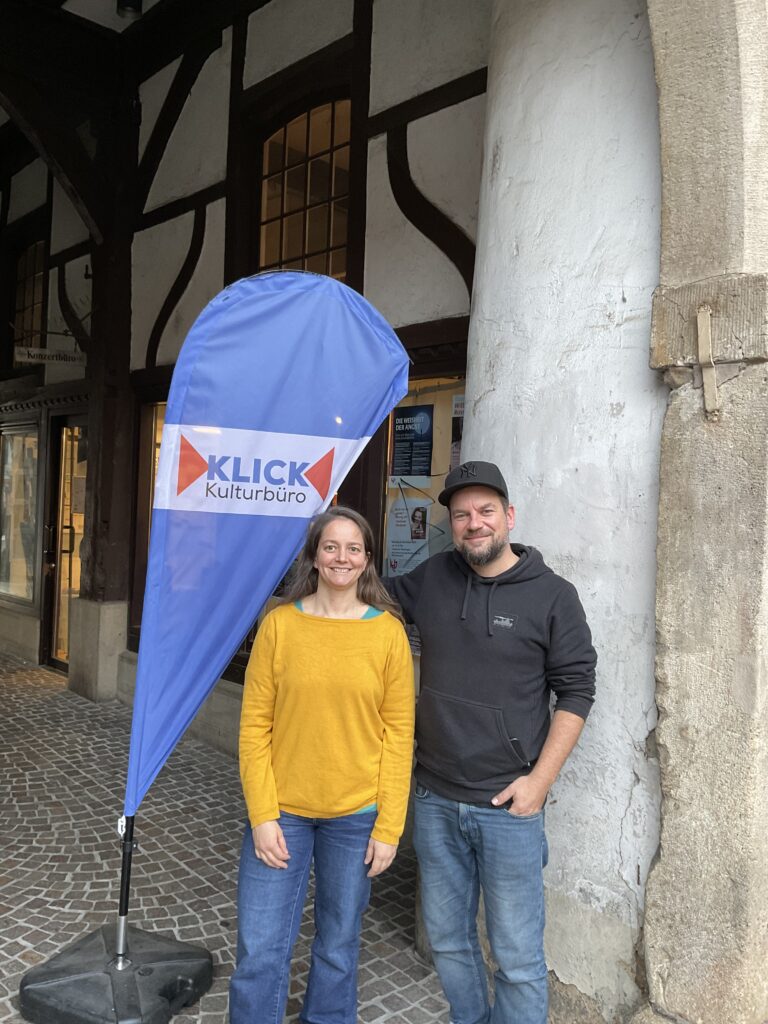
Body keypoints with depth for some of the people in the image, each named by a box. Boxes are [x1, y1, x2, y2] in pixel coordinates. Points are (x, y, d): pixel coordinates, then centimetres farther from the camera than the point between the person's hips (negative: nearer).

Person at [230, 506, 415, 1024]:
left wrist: (388, 826, -4)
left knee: (338, 950, 16)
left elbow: (398, 734, -3)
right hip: (282, 811, 0)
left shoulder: (388, 631, -5)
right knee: (260, 953, 6)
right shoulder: (280, 623, -5)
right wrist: (262, 816, -7)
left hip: (356, 816, 0)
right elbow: (255, 726, -3)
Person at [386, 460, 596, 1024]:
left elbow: (576, 692, -5)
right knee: (447, 938, 20)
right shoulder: (433, 577, 1)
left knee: (518, 956, 8)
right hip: (435, 801, 4)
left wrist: (539, 781, -10)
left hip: (509, 807, -4)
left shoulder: (553, 596, -8)